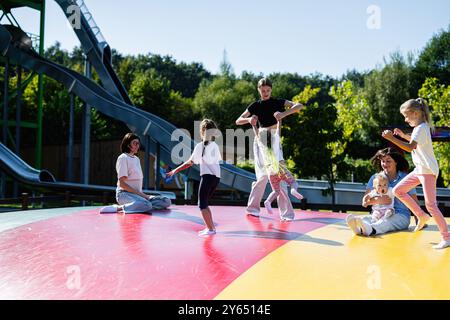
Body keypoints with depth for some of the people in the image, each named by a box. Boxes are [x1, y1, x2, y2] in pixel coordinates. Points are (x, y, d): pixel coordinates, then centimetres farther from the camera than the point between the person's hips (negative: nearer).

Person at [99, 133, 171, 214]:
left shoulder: (137, 159, 20)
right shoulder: (123, 158, -5)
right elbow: (121, 183, -13)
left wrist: (142, 194, 3)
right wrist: (140, 194, -15)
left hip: (138, 194, 8)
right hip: (125, 194, -8)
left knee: (166, 201, -9)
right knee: (146, 205, -39)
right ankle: (117, 208, -23)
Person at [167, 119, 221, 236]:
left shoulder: (200, 146, -6)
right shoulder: (215, 146, 11)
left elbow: (190, 162, -11)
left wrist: (176, 170, -7)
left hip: (207, 176, -7)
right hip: (216, 177, 7)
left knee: (202, 205, -1)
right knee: (205, 203, 18)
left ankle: (210, 229, -6)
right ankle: (211, 226, 19)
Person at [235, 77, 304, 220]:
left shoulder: (278, 102, 5)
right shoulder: (255, 105, 9)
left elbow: (299, 105, -8)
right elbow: (238, 121, 9)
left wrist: (284, 113, -25)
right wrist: (249, 119, -13)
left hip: (274, 139, 0)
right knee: (264, 174, -6)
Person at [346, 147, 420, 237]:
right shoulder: (375, 178, 11)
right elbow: (365, 201, 3)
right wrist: (377, 200, -17)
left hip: (401, 215, -2)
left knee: (386, 221, -38)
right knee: (365, 218, -32)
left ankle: (371, 230, -69)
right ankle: (360, 228, -67)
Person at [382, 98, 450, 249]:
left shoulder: (421, 128, -17)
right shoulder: (419, 127, 12)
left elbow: (410, 147, -30)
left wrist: (392, 138, -32)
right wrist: (403, 135, 19)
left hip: (428, 170, -10)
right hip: (419, 169, 10)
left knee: (430, 204, -9)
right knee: (398, 190, 9)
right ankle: (421, 216, 15)